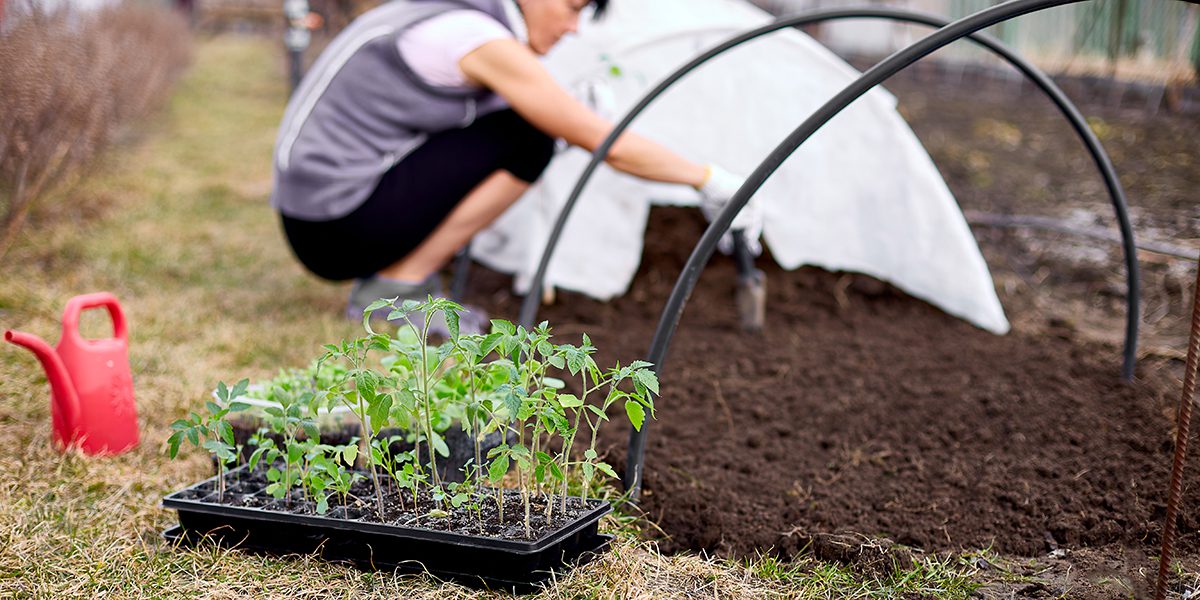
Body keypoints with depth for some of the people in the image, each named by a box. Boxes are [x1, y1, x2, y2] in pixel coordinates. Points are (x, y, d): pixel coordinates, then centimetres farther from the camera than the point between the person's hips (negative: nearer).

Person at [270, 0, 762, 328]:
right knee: (528, 139, -12)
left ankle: (398, 277, 9)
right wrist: (710, 180, -2)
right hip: (338, 228, -9)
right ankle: (394, 286, -6)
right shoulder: (486, 42, -16)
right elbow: (608, 145, -13)